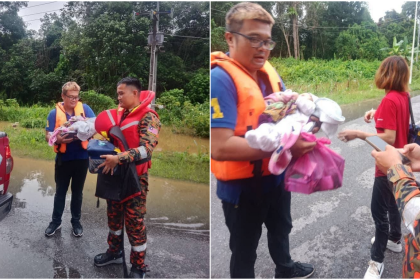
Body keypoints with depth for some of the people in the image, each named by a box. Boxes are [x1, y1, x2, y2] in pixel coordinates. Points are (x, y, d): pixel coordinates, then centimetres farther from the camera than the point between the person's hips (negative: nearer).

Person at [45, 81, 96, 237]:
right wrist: (59, 139, -28)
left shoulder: (84, 109, -3)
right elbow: (48, 136, -7)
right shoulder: (54, 113, -3)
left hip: (81, 157, 0)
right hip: (63, 158, 0)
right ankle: (56, 221, 30)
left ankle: (76, 221, 30)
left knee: (77, 191, 14)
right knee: (60, 191, 13)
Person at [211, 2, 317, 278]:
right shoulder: (220, 78, -25)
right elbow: (220, 147, -34)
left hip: (275, 174, 9)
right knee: (244, 249, 15)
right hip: (242, 184, -8)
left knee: (281, 227, 33)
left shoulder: (268, 71, 0)